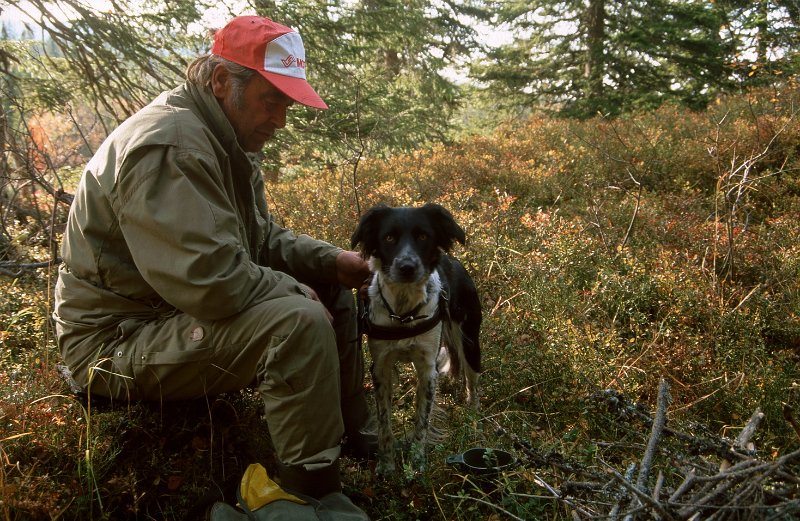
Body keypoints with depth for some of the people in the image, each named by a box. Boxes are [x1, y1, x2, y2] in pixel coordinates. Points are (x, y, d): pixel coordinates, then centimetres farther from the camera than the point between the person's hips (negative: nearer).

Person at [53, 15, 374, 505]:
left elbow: (263, 239, 13)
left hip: (188, 314, 11)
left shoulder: (224, 139, 9)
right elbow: (210, 280, -33)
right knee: (300, 320, -31)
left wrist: (331, 259, -3)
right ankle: (315, 494, -16)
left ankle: (353, 435, 19)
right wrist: (294, 292, -18)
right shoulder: (168, 144, -25)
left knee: (333, 290, 8)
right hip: (120, 339, -10)